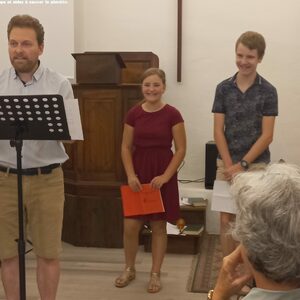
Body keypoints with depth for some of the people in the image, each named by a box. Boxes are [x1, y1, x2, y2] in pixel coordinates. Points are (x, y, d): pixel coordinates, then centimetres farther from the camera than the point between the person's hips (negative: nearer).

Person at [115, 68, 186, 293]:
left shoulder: (172, 114, -7)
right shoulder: (134, 114, 1)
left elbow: (181, 150, -6)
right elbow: (126, 148, 5)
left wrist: (165, 176, -14)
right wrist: (131, 174, -7)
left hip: (162, 175, -2)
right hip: (138, 174, 2)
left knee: (159, 226, 7)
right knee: (131, 226, 3)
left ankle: (155, 274, 22)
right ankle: (129, 269, 26)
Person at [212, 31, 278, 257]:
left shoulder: (268, 91, -4)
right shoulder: (223, 89, 2)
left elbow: (267, 136, -7)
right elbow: (218, 131, 0)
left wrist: (243, 164, -12)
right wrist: (229, 164, -9)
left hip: (256, 164, -2)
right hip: (226, 163, 2)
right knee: (227, 219, 6)